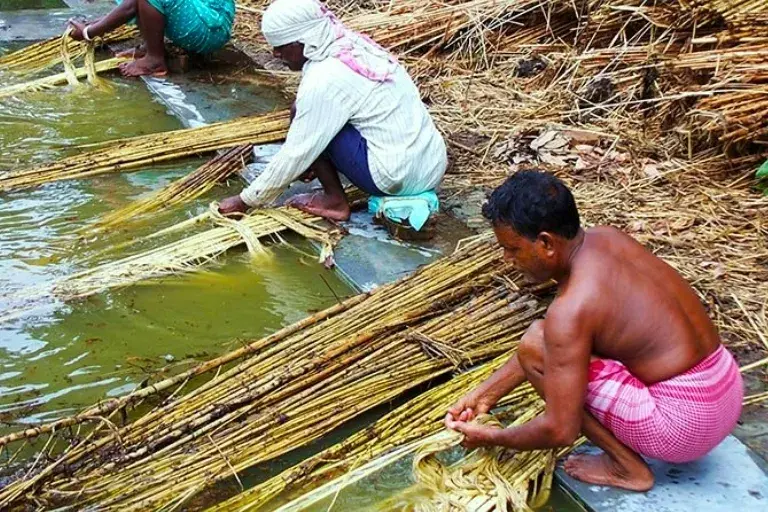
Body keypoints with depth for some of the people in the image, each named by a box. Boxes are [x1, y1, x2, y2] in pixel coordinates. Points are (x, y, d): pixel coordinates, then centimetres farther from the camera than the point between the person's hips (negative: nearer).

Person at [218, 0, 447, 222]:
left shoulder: (325, 80, -16)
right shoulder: (354, 47, 8)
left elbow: (295, 153, -9)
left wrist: (247, 199, 1)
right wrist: (314, 162, 25)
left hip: (400, 176, -9)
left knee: (301, 114, -2)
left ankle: (335, 200, 6)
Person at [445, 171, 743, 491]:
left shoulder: (571, 308, -23)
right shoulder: (606, 239, 2)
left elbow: (560, 431, -17)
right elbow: (553, 340, 13)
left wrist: (493, 437, 1)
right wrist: (486, 393, 13)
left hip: (687, 424, -9)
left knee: (535, 348, -10)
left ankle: (627, 466, 0)